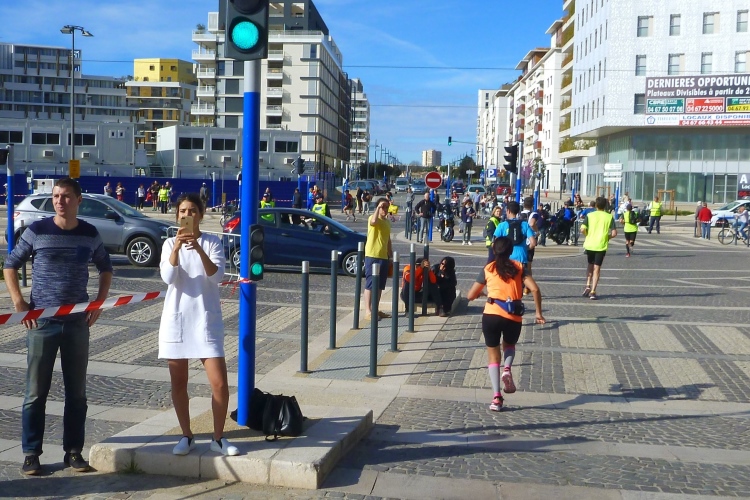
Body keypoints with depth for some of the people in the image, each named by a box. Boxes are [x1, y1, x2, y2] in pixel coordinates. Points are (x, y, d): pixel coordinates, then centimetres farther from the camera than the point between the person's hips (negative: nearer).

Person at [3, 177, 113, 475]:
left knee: (76, 391, 7)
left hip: (77, 323, 2)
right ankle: (31, 453, 15)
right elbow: (10, 266, 5)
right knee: (36, 391, 3)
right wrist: (19, 303, -5)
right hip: (41, 322, -2)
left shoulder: (90, 234, 2)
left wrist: (99, 303, 5)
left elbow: (106, 269, 17)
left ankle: (73, 451, 18)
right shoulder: (37, 231, -4)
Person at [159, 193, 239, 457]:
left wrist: (199, 249, -28)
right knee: (178, 384, 8)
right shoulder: (170, 244, 4)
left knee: (220, 384, -4)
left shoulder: (213, 242, 0)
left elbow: (217, 276, -15)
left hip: (206, 319, -1)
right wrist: (177, 247, -26)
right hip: (176, 319, 2)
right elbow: (168, 278, -12)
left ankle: (218, 438, 12)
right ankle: (186, 436, 23)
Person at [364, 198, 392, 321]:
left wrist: (391, 256, 21)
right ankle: (368, 312, -6)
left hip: (384, 257, 8)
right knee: (370, 284, -6)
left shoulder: (387, 222, 17)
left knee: (380, 285, 11)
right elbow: (373, 221, -34)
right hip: (372, 256, -8)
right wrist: (378, 207, -22)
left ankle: (376, 310, 20)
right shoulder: (372, 218, -7)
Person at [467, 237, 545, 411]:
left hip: (491, 315, -1)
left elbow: (470, 296, 12)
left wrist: (480, 293, 34)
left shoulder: (487, 269, 9)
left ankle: (496, 397, 0)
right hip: (514, 317, 1)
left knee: (493, 356, 11)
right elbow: (535, 289, -4)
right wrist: (538, 313, 5)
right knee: (509, 346, 29)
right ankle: (507, 369, -2)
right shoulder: (519, 267, 10)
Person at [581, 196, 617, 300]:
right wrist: (607, 237, 12)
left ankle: (588, 286, 10)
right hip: (601, 246, -1)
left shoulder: (589, 215, -1)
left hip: (589, 244, 1)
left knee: (590, 265, 22)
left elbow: (582, 229, -10)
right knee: (597, 268, 5)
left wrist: (588, 235, 10)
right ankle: (593, 292, -1)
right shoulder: (609, 217, -1)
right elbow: (614, 233, -7)